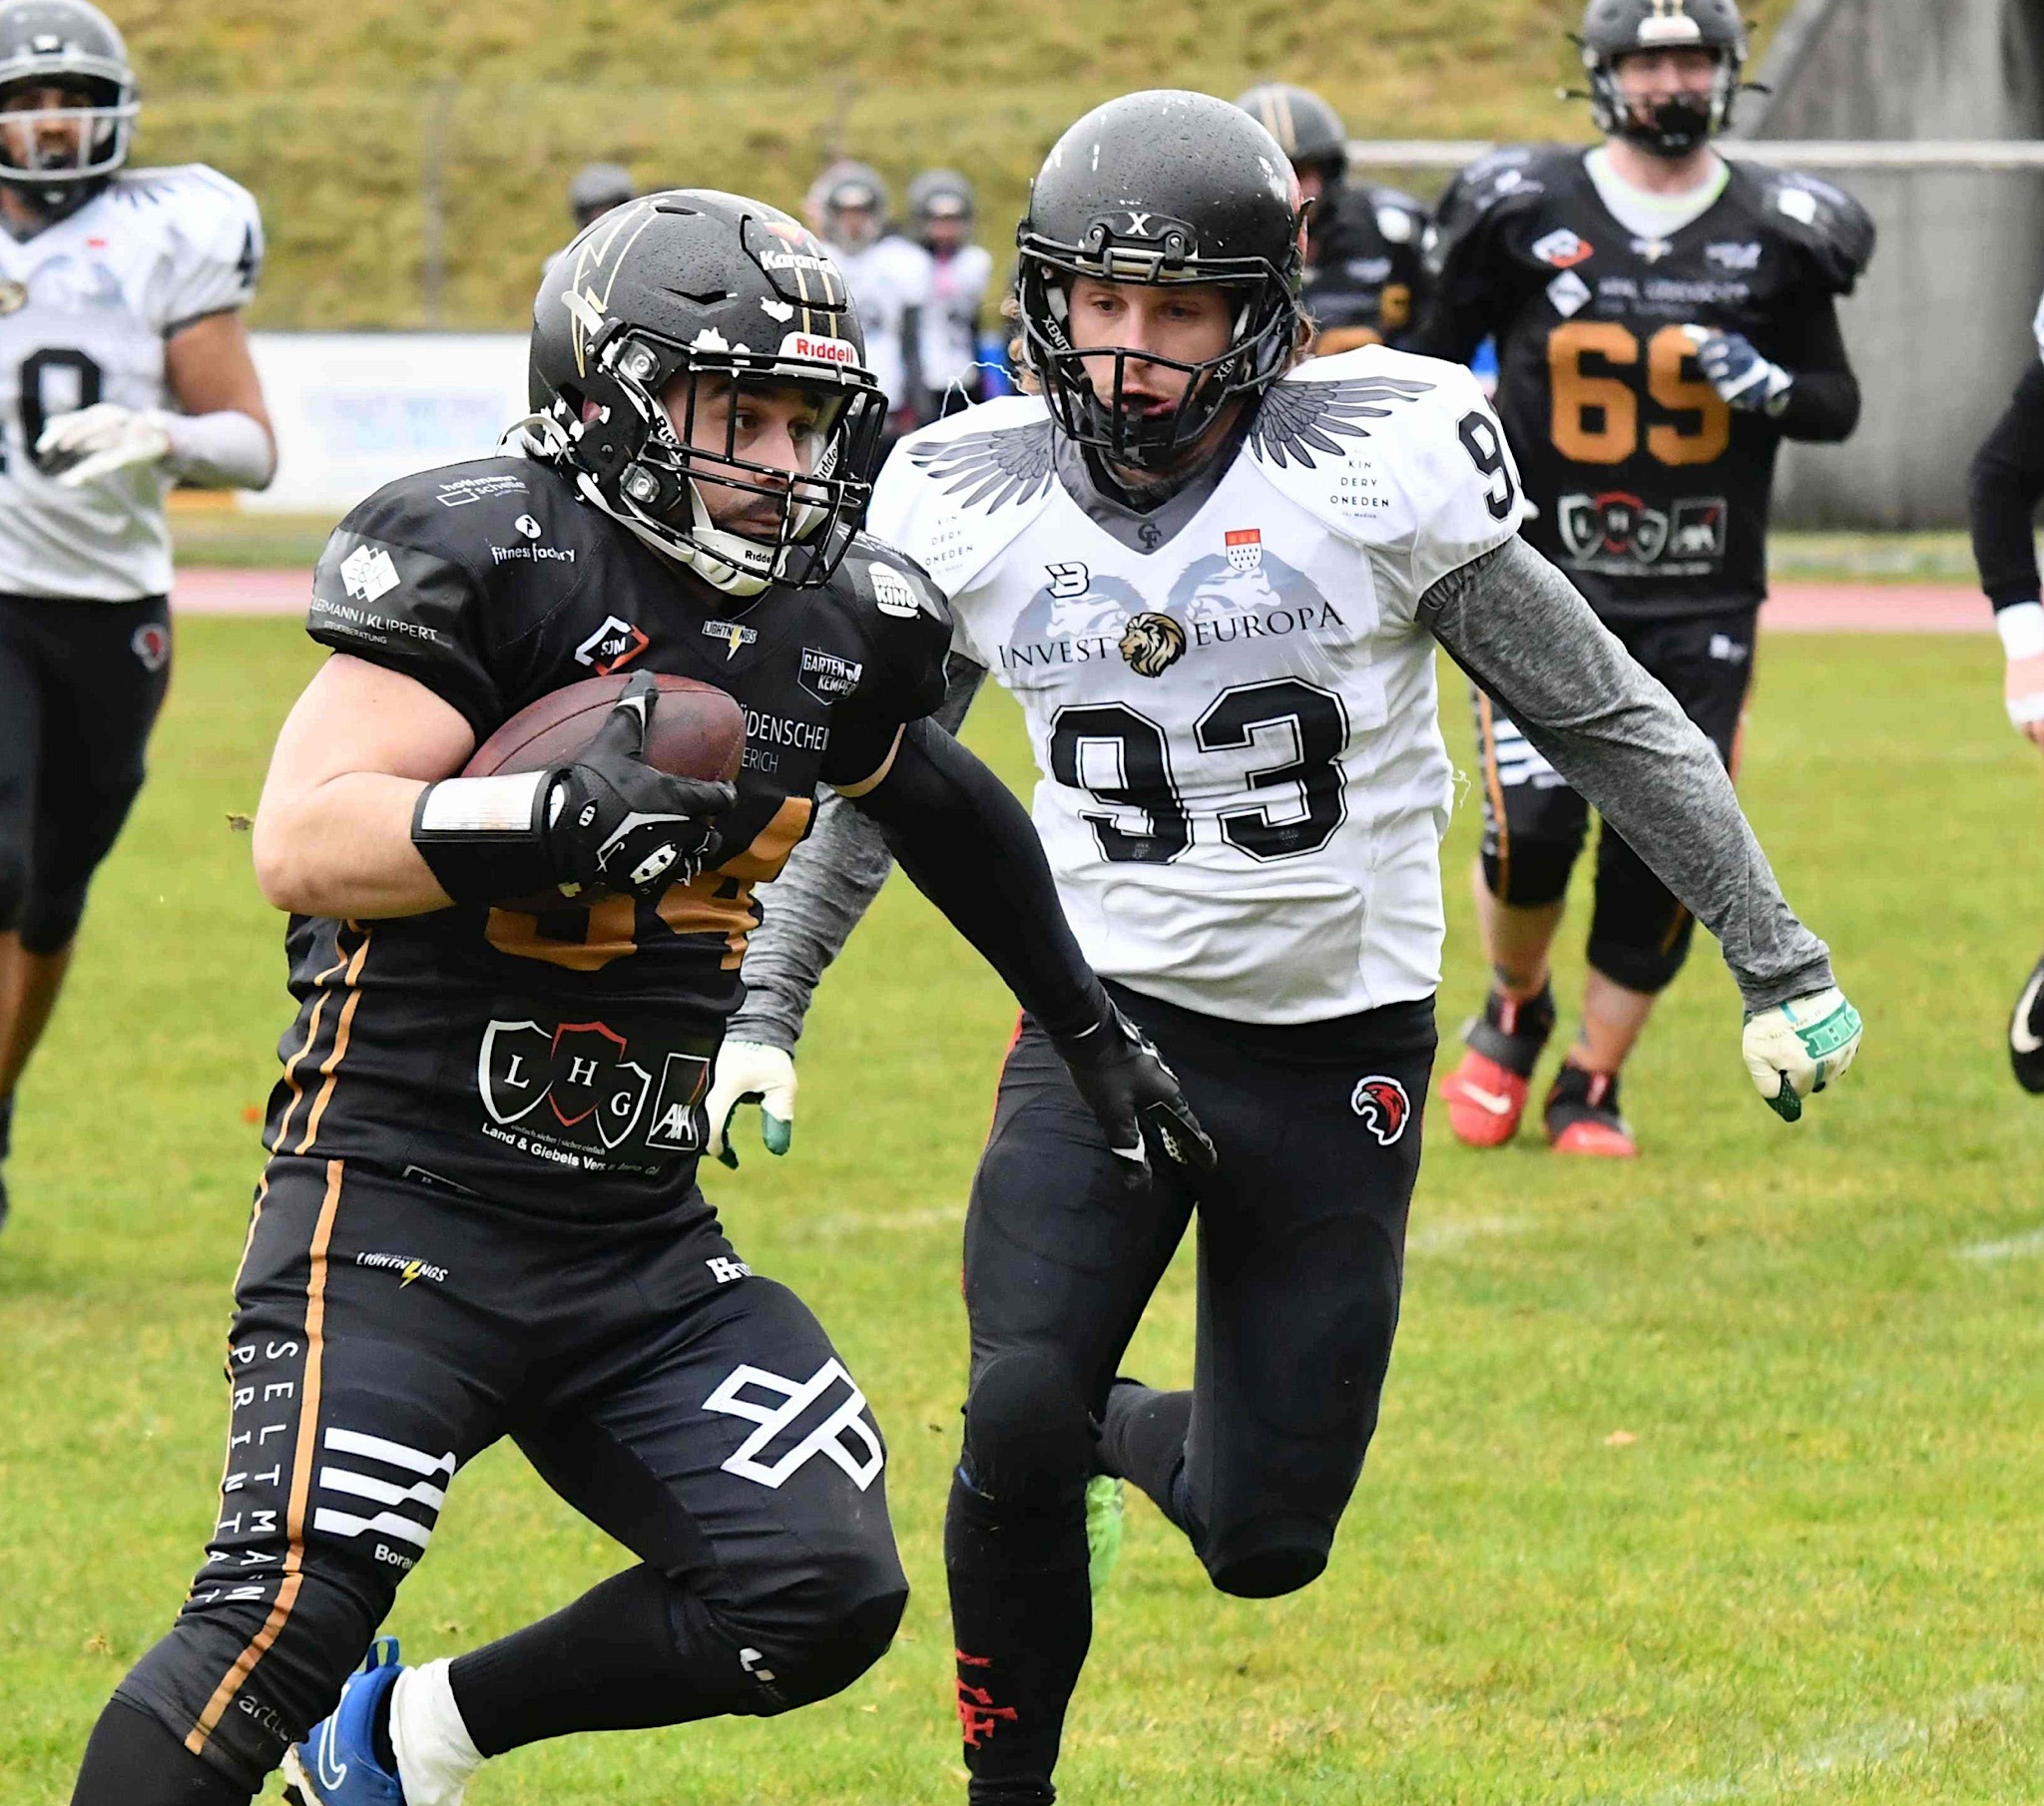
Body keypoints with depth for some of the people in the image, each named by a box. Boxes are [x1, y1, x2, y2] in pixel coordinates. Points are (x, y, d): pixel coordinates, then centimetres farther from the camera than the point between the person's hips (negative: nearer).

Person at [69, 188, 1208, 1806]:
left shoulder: (841, 625, 9)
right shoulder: (492, 559, -12)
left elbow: (937, 803, 31)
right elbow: (302, 847, -19)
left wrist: (1089, 1029, 38)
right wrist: (558, 811, -33)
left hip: (641, 1237, 7)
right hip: (402, 1200, -7)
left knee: (820, 1601, -5)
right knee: (287, 1619, -20)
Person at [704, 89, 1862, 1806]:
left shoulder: (1381, 461, -13)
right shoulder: (973, 503, -5)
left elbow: (1608, 720, -5)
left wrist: (1782, 965, -4)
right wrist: (763, 1014, 7)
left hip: (1339, 1052, -1)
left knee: (1262, 1540, 2)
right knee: (1019, 1423, -23)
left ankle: (1129, 1435, 38)